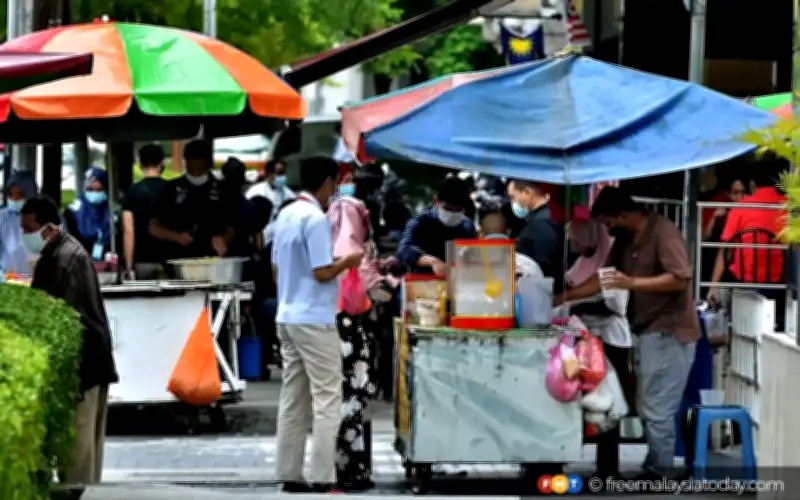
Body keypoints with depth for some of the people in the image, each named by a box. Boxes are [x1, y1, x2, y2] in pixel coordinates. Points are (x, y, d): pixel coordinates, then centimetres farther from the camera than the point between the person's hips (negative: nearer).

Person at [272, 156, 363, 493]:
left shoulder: (286, 215, 11)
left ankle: (289, 474, 9)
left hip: (287, 317, 9)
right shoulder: (316, 220, -15)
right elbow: (322, 273, -18)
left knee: (293, 399, 9)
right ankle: (322, 478, -8)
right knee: (326, 399, -5)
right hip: (314, 320, -8)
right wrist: (347, 262, -2)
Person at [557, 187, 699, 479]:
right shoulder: (625, 240, 13)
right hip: (646, 332, 9)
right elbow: (604, 278, 20)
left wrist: (632, 283, -27)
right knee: (648, 410, 10)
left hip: (669, 333, -9)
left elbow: (680, 278, -23)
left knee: (658, 412, -9)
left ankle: (660, 480, -4)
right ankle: (654, 472, 15)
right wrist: (564, 298, 13)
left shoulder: (663, 231, -14)